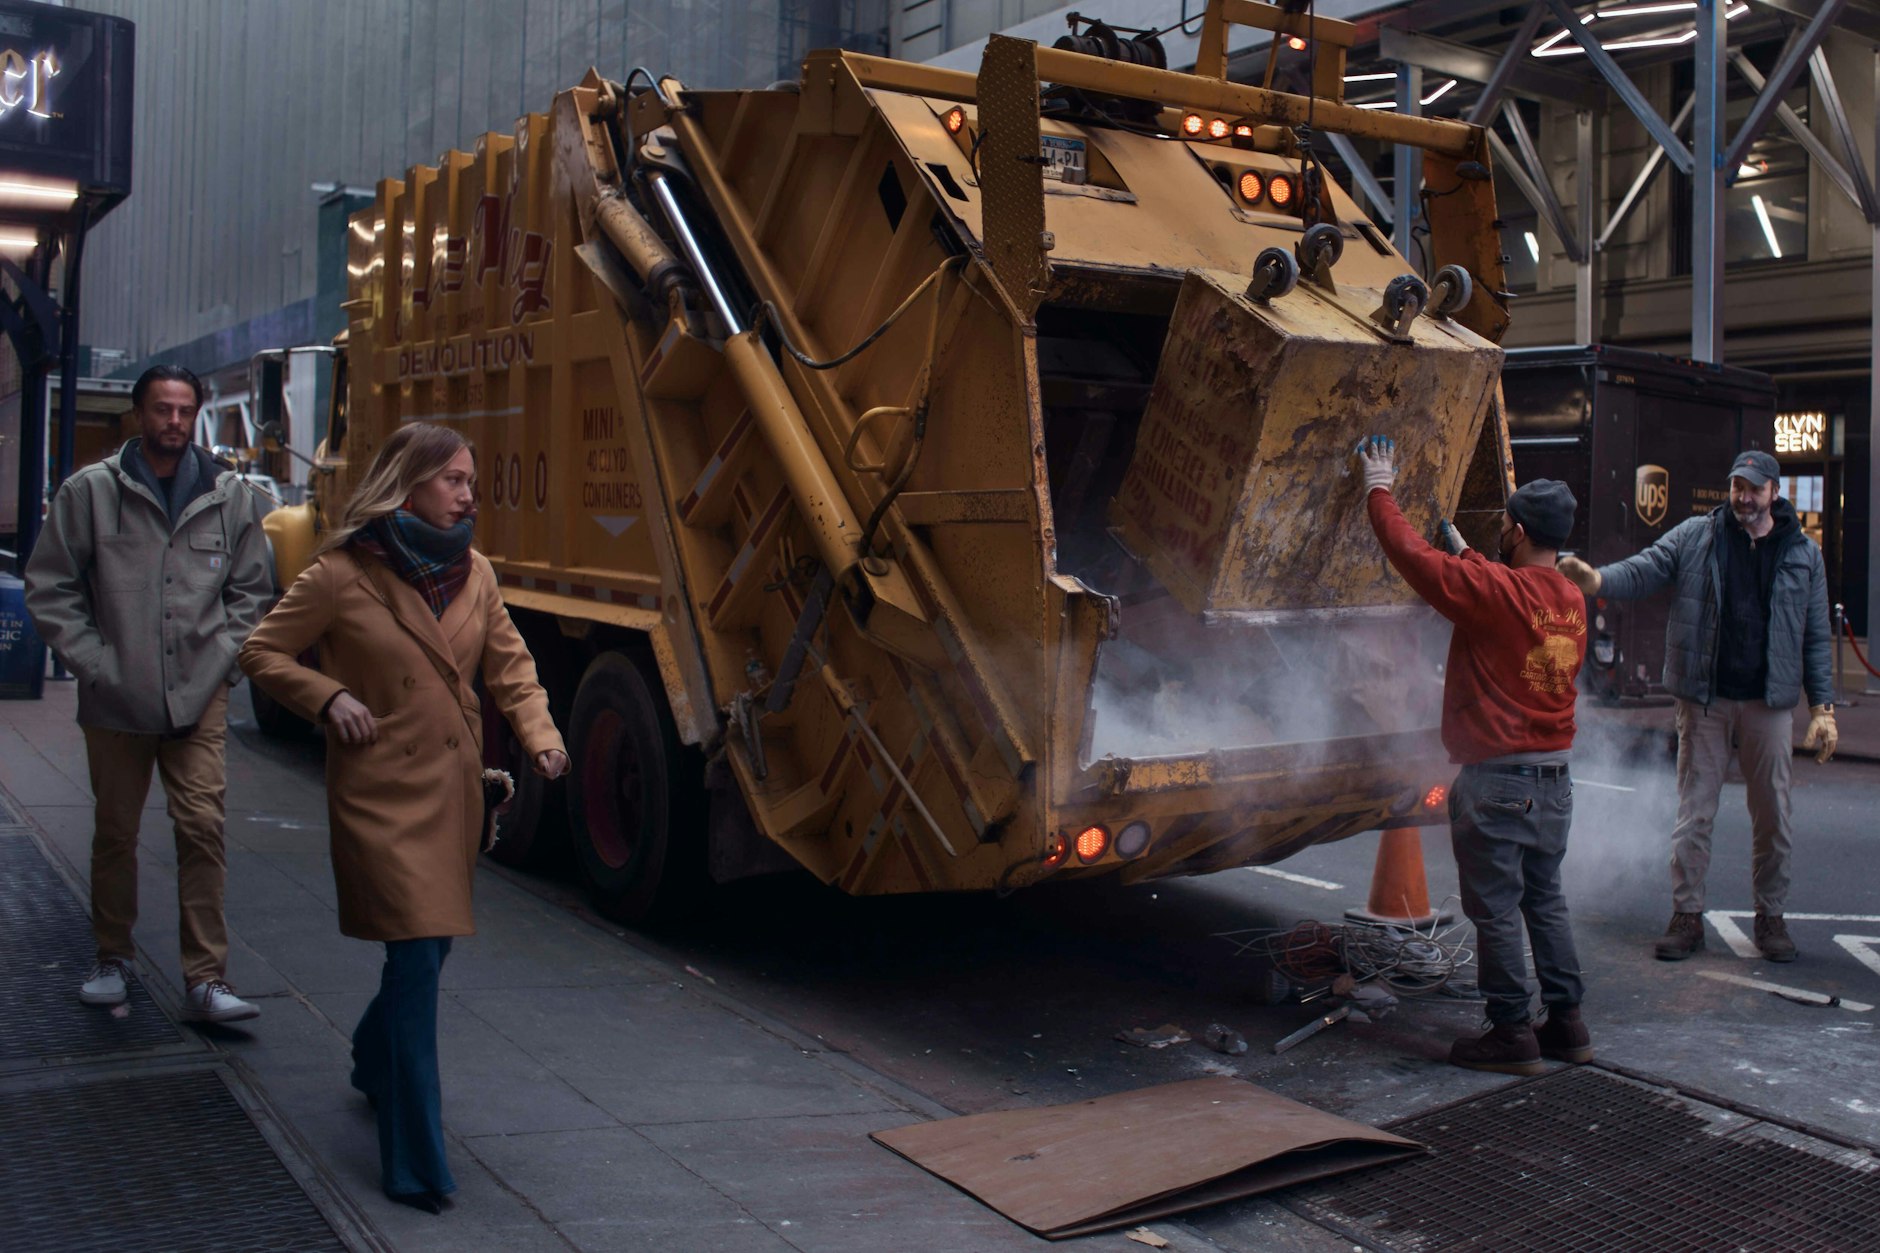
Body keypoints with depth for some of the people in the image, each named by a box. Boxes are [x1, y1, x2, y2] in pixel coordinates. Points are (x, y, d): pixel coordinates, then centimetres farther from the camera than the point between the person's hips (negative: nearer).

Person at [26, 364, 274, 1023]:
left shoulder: (229, 494, 5)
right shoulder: (90, 491, 0)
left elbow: (252, 588, 12)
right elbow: (49, 587, 3)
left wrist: (224, 657, 1)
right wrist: (92, 661, -5)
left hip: (200, 697, 0)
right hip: (115, 698, 0)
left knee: (203, 830, -5)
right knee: (114, 832, 12)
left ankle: (206, 979, -2)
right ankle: (112, 957, 30)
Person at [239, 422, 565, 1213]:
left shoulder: (473, 574, 6)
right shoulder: (342, 574, -10)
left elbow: (510, 669, 10)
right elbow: (263, 653, -1)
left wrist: (542, 738, -5)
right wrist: (329, 696, -16)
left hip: (456, 788, 6)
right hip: (383, 791, -6)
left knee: (426, 946, 18)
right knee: (416, 951, -12)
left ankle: (375, 1061, 49)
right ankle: (414, 1164, -3)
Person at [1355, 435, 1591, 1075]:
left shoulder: (1493, 591, -17)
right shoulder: (1571, 602, 6)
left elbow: (1412, 554, -13)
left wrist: (1379, 489, 1)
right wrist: (1466, 554, 35)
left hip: (1496, 777, -8)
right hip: (1554, 776, 8)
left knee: (1496, 907, 1)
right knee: (1545, 899, 18)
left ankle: (1512, 1033, 8)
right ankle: (1567, 1022, 24)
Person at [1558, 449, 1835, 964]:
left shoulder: (1803, 554, 5)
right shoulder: (1695, 536, 1)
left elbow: (1816, 637, 7)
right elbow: (1643, 571, -8)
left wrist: (1823, 708, 2)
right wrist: (1597, 579, -31)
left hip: (1770, 704, 1)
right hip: (1704, 699, -1)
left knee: (1772, 815, 8)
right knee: (1694, 811, 3)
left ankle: (1770, 916, 23)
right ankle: (1687, 915, 12)